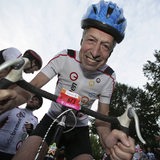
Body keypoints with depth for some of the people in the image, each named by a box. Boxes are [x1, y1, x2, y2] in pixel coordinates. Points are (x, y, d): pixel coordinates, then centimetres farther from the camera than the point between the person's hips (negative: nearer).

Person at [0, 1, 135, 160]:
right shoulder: (64, 57, -20)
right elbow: (33, 85, -21)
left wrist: (107, 136, -35)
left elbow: (102, 114, -11)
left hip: (78, 128, 2)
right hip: (52, 119, 0)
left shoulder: (109, 77, -17)